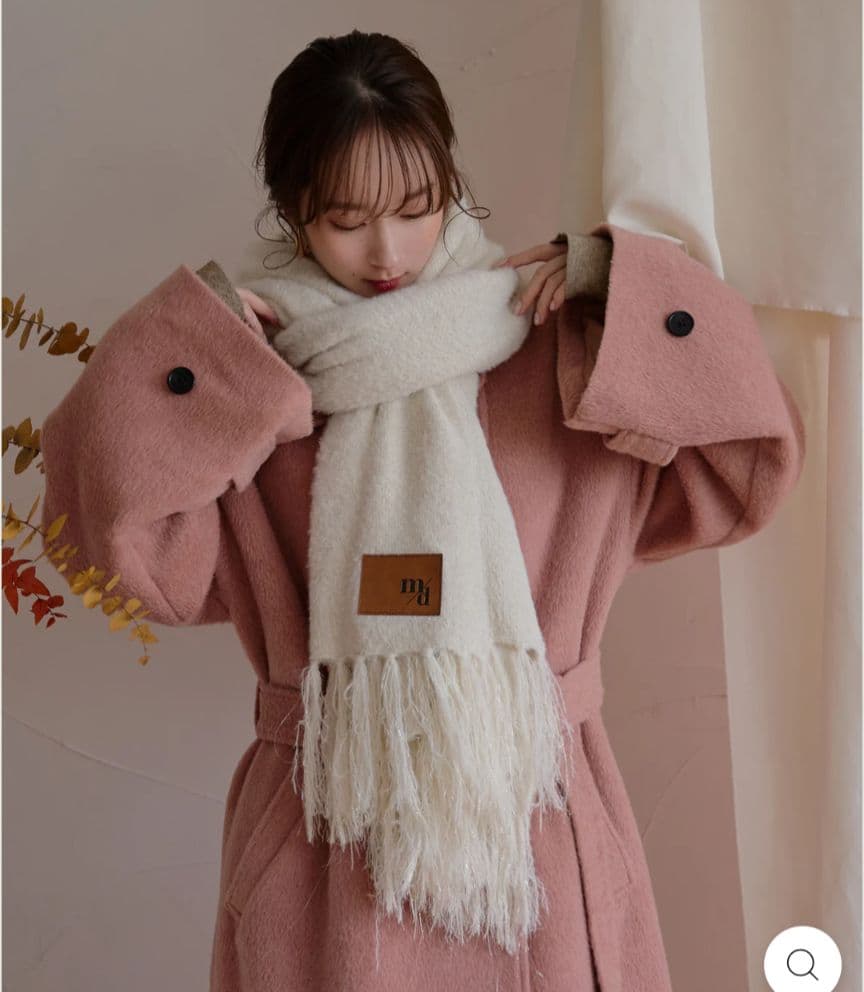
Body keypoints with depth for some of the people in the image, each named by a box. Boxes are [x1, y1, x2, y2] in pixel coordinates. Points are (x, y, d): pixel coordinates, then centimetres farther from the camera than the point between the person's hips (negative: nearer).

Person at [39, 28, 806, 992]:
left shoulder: (563, 354, -1)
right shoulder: (238, 380, -1)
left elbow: (746, 469, -3)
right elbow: (126, 536, -11)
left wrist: (618, 283, -9)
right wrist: (187, 340, -14)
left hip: (536, 812, 1)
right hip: (323, 829, 0)